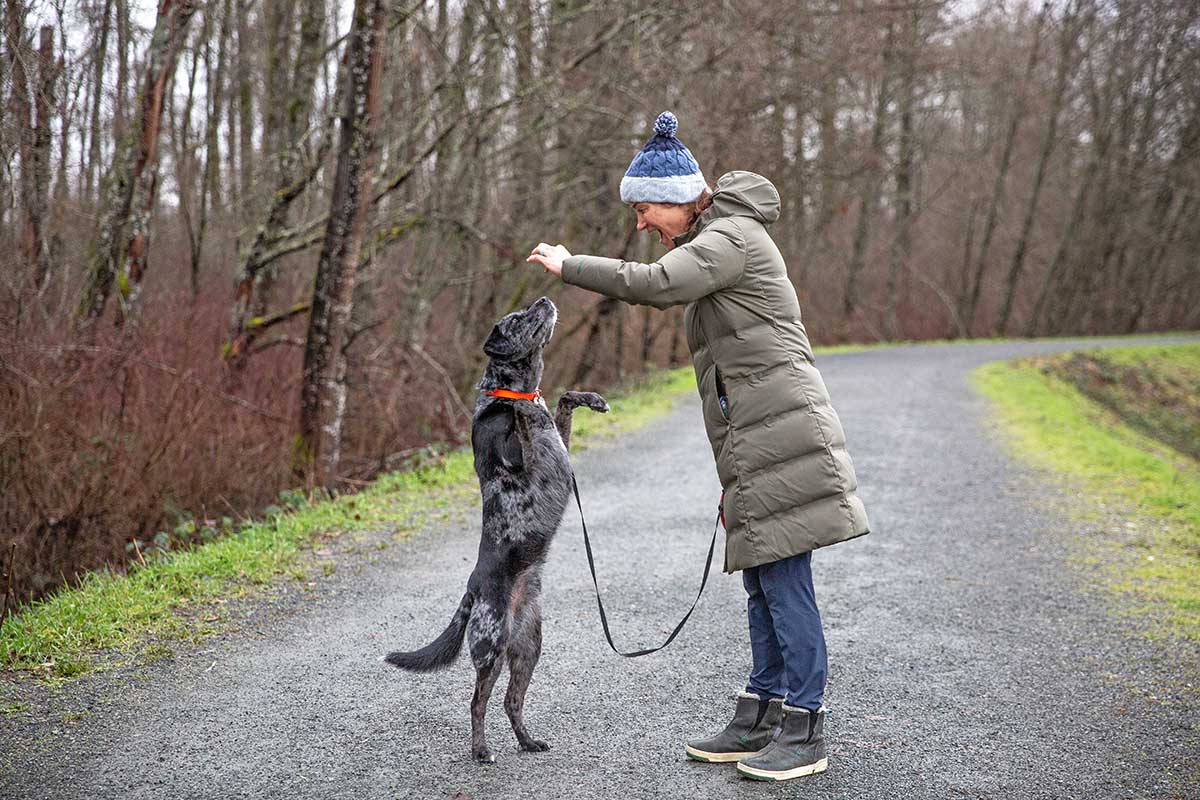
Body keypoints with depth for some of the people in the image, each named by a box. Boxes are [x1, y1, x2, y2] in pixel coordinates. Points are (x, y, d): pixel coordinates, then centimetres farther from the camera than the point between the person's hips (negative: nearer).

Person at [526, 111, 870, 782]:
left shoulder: (732, 236, -10)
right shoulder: (715, 242, 22)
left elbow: (656, 284, -26)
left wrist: (569, 266, -13)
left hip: (778, 431, -10)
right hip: (757, 438, 10)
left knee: (784, 582, -7)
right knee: (763, 583, 12)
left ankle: (804, 733, 0)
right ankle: (760, 721, 18)